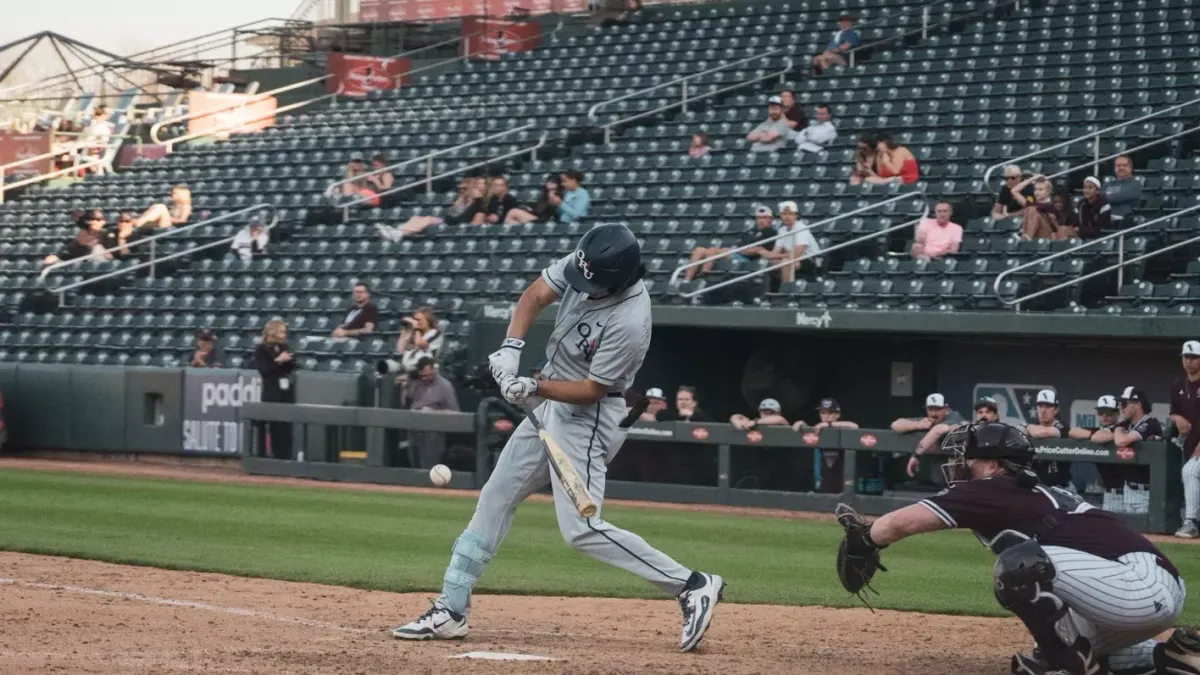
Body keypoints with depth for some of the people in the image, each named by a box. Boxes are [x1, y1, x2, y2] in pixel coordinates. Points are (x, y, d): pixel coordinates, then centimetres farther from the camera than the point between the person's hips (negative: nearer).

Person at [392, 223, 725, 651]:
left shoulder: (629, 323, -30)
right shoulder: (583, 264, -10)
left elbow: (593, 388, -23)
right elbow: (535, 295, -4)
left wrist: (535, 388, -28)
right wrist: (512, 346, -18)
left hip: (588, 417, -9)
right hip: (550, 405, 9)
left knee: (580, 529, -14)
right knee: (495, 499, 12)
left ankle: (691, 586, -9)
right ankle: (450, 611, 19)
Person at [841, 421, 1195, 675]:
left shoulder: (993, 491, -3)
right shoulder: (1032, 494, 23)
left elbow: (902, 522, -6)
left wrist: (861, 543, 12)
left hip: (1141, 586, -10)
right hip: (1165, 590, 10)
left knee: (1019, 563, -18)